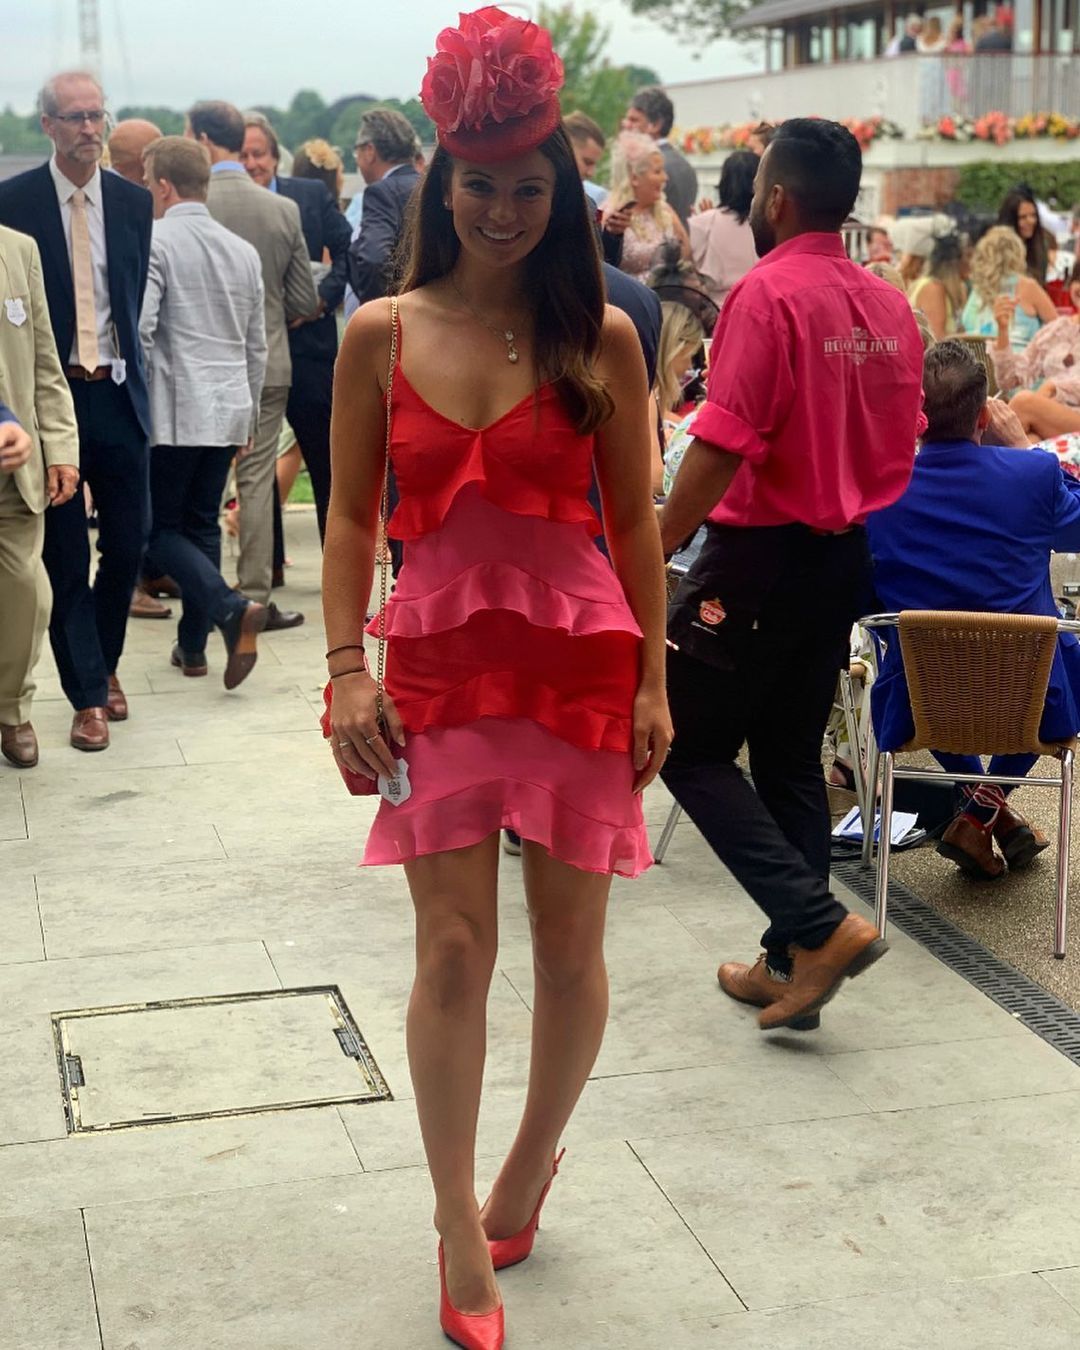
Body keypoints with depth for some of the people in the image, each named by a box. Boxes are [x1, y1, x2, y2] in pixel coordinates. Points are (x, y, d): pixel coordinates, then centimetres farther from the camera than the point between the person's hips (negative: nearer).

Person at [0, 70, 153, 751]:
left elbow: (136, 301, 12)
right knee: (66, 556, 2)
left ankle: (104, 663, 31)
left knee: (129, 543, 7)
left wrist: (128, 370, 7)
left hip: (117, 393, 3)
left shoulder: (135, 203, 6)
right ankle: (88, 695, 12)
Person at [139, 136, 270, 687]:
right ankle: (192, 646, 17)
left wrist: (135, 398, -3)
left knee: (162, 527, 2)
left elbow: (139, 327, -18)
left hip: (173, 409, -6)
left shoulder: (155, 243, -9)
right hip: (228, 409, 6)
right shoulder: (243, 250, 11)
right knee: (202, 523, 14)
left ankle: (230, 608, -18)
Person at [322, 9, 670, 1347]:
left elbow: (633, 521, 3)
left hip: (581, 655, 0)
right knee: (453, 945, -2)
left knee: (570, 945, 7)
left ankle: (527, 1166, 32)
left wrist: (651, 680, 0)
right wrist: (347, 667, -5)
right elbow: (350, 514, 4)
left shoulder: (600, 338, 1)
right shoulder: (382, 334, 2)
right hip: (438, 658, 0)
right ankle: (460, 1227, 13)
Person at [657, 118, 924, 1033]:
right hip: (845, 554, 8)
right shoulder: (890, 306, 6)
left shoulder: (769, 294, -17)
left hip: (761, 552, -8)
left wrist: (648, 554, -17)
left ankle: (817, 926, -6)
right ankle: (792, 965, 20)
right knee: (793, 759, 16)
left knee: (690, 748, 4)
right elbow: (901, 450, 12)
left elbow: (722, 447, -23)